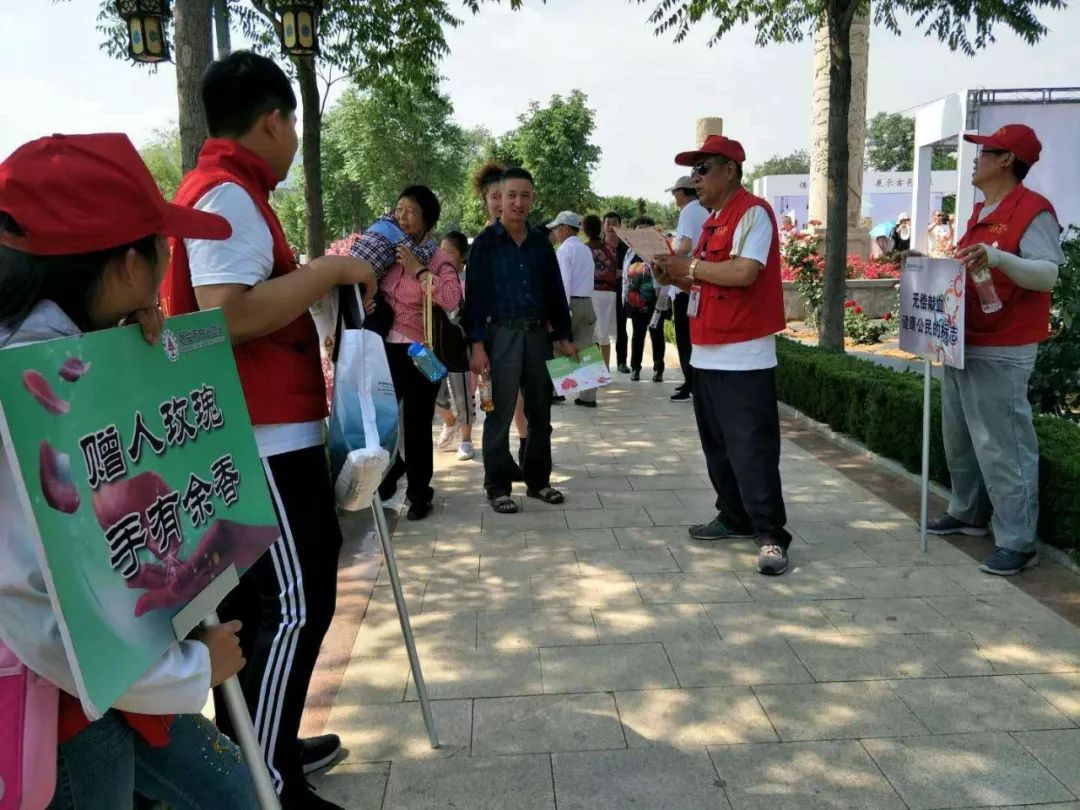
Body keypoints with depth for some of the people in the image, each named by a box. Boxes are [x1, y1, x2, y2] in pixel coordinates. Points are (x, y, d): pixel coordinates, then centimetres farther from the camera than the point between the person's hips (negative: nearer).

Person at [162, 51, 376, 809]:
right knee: (295, 604, -5)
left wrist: (321, 279, 21)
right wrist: (331, 270, -19)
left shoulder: (223, 190, 19)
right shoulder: (228, 193, -14)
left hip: (254, 436, 11)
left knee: (253, 602, 16)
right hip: (265, 439, -11)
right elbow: (229, 316, -26)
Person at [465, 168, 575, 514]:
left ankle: (538, 479, 23)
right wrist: (477, 344, -12)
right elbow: (474, 295, -6)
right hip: (502, 335, -4)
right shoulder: (485, 243, -1)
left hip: (539, 335, 4)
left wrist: (564, 338, 10)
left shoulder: (541, 244, 11)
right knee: (500, 415, 0)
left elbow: (556, 293, 14)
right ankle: (497, 486, 10)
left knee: (540, 413, 10)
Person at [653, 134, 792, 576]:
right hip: (707, 353, 10)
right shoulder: (714, 220, 18)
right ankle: (735, 518, 27)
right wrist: (678, 278, 5)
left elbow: (744, 273, -24)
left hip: (743, 357, -9)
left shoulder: (753, 212, -10)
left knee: (751, 448, -8)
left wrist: (691, 266, -12)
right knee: (717, 445, 15)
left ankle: (771, 535, 0)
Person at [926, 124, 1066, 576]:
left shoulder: (1032, 210, -11)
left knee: (1002, 448, -7)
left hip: (1000, 354, -10)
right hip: (962, 346, 10)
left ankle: (1017, 542, 1)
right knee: (959, 440, 18)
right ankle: (967, 514, 32)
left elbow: (1048, 273, -21)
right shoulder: (980, 212, 17)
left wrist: (998, 258, -34)